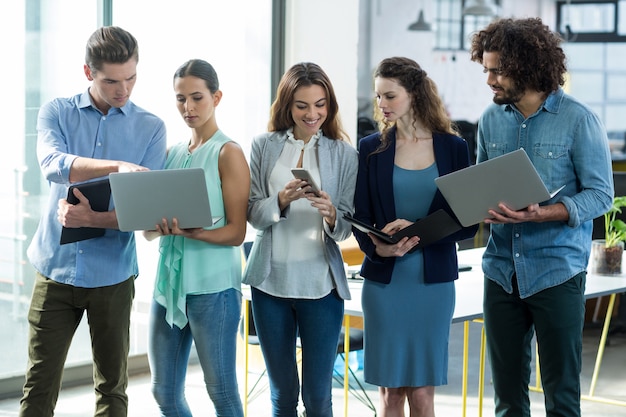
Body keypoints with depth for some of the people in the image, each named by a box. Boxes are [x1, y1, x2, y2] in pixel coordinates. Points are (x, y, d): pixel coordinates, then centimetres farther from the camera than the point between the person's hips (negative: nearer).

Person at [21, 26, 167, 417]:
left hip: (113, 273, 0)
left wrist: (92, 219, -23)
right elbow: (53, 164, -19)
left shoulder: (151, 128, 1)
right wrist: (120, 167, -34)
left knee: (112, 385, 9)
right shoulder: (57, 113, 2)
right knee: (40, 384, 2)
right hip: (56, 267, 0)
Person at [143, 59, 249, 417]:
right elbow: (152, 231, 14)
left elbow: (236, 232, -10)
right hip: (169, 283, 7)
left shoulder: (228, 153, -5)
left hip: (212, 286, -6)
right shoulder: (173, 153, 13)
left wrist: (189, 232, -26)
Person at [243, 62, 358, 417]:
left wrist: (331, 214, -22)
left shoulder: (343, 154, 2)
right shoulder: (264, 147, 5)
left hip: (321, 283, -2)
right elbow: (252, 213, 1)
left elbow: (347, 227, 0)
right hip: (271, 279, 2)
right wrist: (282, 199, -18)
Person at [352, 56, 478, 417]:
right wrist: (378, 247, -18)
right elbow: (360, 218, 3)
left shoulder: (453, 148, 3)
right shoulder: (372, 148, 5)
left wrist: (419, 232, -15)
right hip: (384, 279, 1)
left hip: (434, 280, -1)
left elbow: (468, 222, 1)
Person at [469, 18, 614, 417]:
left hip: (557, 273, -5)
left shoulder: (578, 119, -9)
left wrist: (541, 214, -24)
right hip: (502, 271, 5)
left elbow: (601, 193, -10)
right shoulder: (491, 119, 6)